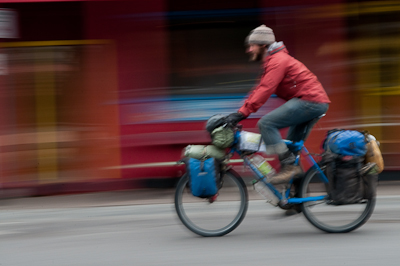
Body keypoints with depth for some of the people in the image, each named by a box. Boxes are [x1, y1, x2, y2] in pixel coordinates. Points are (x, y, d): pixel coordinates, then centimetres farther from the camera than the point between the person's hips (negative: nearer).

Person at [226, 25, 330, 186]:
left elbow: (265, 90, -22)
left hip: (309, 100, -11)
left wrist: (242, 114, -25)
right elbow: (259, 89, 20)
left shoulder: (278, 61, -12)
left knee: (266, 124, -17)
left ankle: (289, 166, -19)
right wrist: (239, 113, 12)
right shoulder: (272, 61, 22)